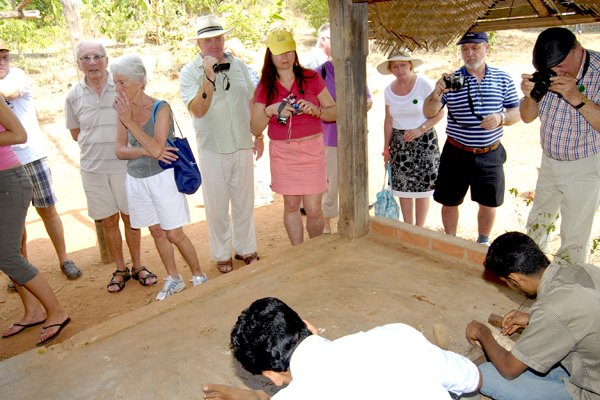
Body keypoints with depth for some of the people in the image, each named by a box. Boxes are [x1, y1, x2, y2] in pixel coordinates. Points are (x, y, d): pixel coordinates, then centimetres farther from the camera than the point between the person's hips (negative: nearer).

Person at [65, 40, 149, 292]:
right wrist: (97, 145, 1)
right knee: (108, 220, 10)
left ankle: (137, 266, 25)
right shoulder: (74, 96, 1)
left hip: (124, 164, -1)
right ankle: (120, 269, 26)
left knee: (130, 216, 8)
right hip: (92, 168, 2)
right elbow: (75, 132, 13)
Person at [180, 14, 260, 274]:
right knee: (217, 206, 6)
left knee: (244, 201, 12)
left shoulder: (239, 66, 8)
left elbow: (251, 102, 15)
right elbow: (198, 110, -18)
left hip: (242, 146, 4)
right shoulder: (190, 72, -5)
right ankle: (221, 255, 24)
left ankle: (245, 248, 30)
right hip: (212, 149, -3)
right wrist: (209, 77, -25)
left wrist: (258, 136, 13)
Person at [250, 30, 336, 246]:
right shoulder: (265, 87, 4)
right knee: (291, 206, 9)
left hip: (312, 149, -1)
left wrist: (316, 111, -17)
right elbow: (255, 129, 0)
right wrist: (269, 111, -18)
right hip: (282, 151, 2)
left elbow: (334, 112, 3)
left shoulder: (311, 78, 1)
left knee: (313, 210, -2)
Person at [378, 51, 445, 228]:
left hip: (424, 141, -3)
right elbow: (388, 121, 9)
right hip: (399, 142, 4)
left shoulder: (424, 84, -8)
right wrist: (386, 149, 10)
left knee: (422, 187, 1)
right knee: (403, 187, 5)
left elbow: (440, 112, -6)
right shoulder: (389, 90, 4)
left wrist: (420, 129, -19)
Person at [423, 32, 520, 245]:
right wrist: (437, 93, -29)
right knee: (449, 202, 7)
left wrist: (501, 118, -16)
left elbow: (517, 113, 6)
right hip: (457, 154, -1)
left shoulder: (503, 79, 3)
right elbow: (429, 113, -9)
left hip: (490, 154, 2)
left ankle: (483, 243, 35)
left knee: (489, 203, 12)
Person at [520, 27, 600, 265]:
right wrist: (530, 96, -17)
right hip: (549, 162, 6)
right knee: (537, 222, 21)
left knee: (574, 238, 2)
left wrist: (577, 98, -35)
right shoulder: (548, 73, -5)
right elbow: (528, 117, 2)